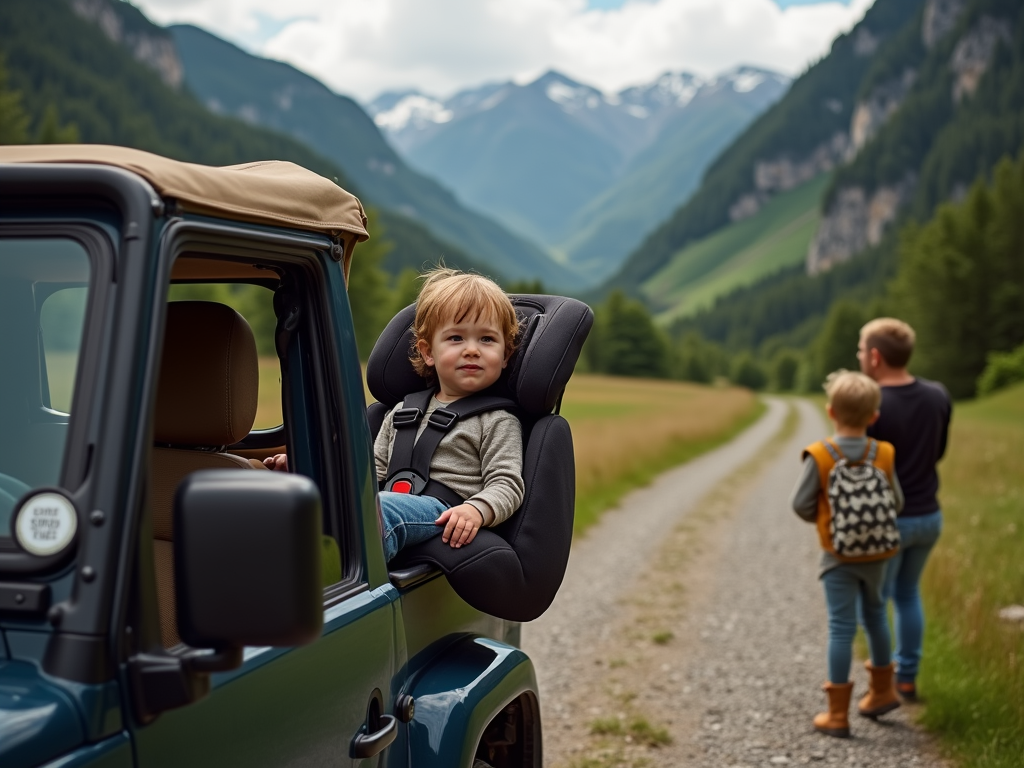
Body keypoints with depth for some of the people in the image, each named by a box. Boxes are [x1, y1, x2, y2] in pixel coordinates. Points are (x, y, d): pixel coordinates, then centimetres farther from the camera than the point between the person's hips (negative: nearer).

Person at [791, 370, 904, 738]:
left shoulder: (819, 456, -16)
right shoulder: (884, 455, -8)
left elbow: (801, 504, -12)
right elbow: (896, 503, -1)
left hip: (838, 555, -3)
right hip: (876, 552, 3)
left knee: (842, 627, 0)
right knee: (875, 614, 23)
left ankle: (837, 713, 3)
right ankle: (882, 690, 37)